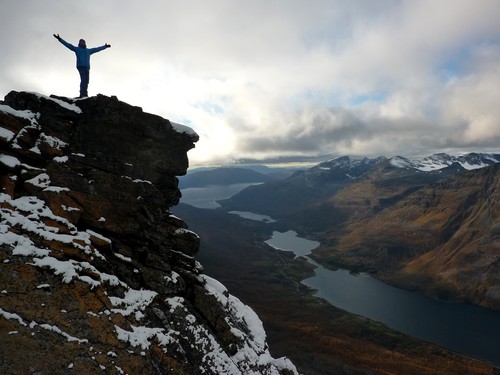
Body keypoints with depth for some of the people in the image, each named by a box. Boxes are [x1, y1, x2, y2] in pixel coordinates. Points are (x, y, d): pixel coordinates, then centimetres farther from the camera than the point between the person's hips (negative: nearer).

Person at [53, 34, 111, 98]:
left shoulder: (89, 50, 26)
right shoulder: (77, 49, 15)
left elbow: (97, 49, 35)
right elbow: (68, 44, 10)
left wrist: (105, 46, 42)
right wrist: (60, 39, 2)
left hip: (87, 67, 5)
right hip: (80, 66, -5)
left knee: (86, 80, -5)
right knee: (83, 79, -19)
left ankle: (84, 93, -5)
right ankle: (82, 93, -23)